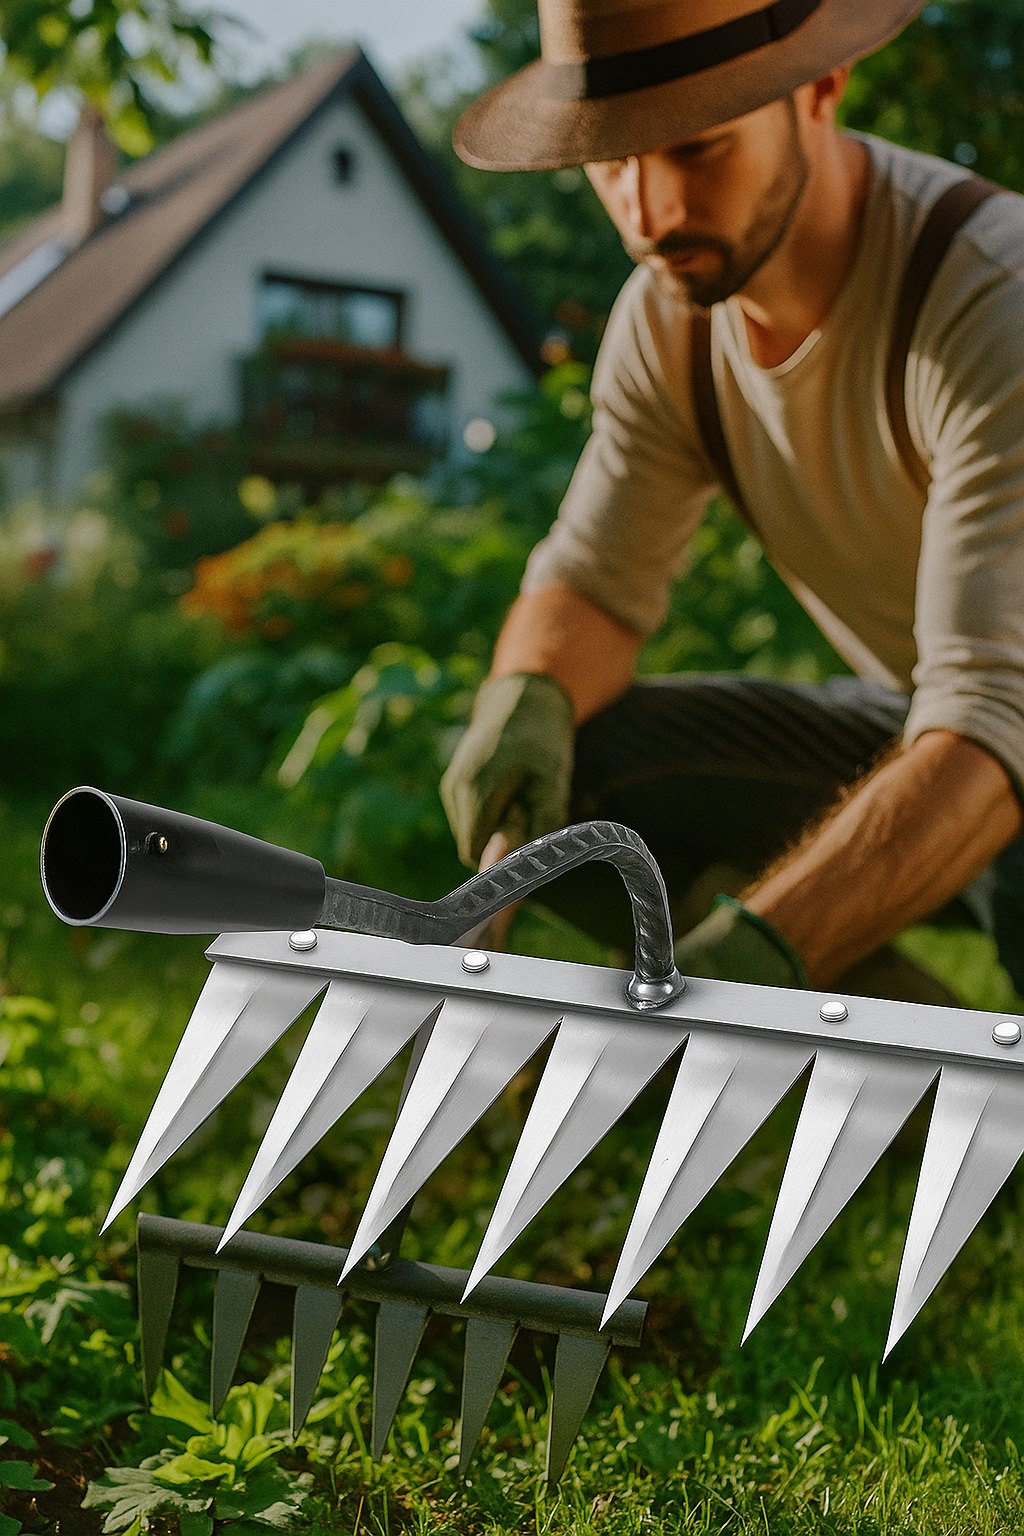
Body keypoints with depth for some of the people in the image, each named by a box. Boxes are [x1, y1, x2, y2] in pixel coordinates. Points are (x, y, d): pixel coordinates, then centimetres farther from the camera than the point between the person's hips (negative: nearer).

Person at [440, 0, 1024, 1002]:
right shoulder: (668, 316, -9)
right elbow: (589, 584, 0)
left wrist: (745, 961, -52)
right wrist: (526, 705, -25)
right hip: (909, 727, 6)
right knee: (559, 782, -15)